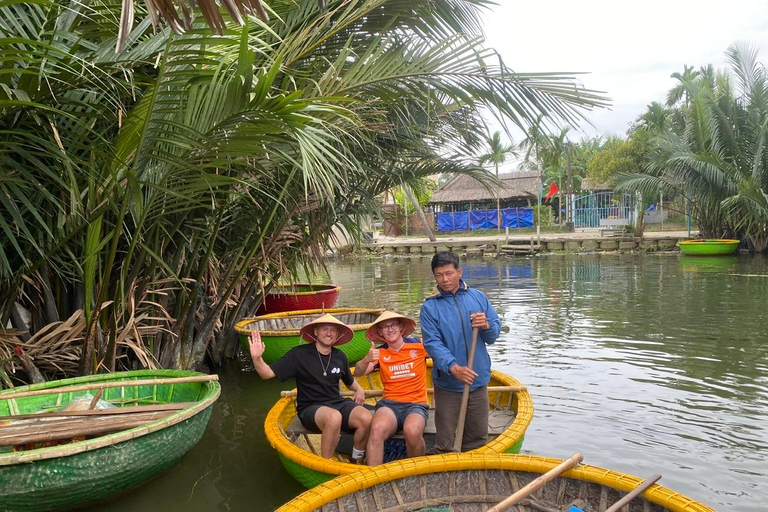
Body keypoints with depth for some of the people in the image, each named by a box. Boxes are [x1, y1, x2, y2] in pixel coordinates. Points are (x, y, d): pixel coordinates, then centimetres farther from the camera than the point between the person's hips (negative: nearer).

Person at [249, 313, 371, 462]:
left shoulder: (340, 356, 9)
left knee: (365, 417, -26)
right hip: (310, 409, -4)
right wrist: (257, 358, -26)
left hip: (338, 403, 5)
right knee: (334, 417, -38)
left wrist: (359, 390, 9)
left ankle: (357, 461, 2)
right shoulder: (299, 354, -4)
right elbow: (267, 373, -8)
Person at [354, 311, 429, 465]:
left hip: (416, 404, -1)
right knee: (377, 428, -32)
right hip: (389, 404, 1)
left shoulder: (419, 345, 2)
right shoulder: (379, 353, 8)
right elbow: (358, 373, -6)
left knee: (412, 431, -34)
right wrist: (366, 360, -28)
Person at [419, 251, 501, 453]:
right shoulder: (430, 306, -5)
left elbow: (495, 333, 5)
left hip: (478, 380, 3)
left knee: (478, 438, 17)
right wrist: (453, 367, -28)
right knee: (446, 444, 6)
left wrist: (486, 326, -19)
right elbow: (432, 343, -13)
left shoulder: (478, 297, 4)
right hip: (447, 384, -3)